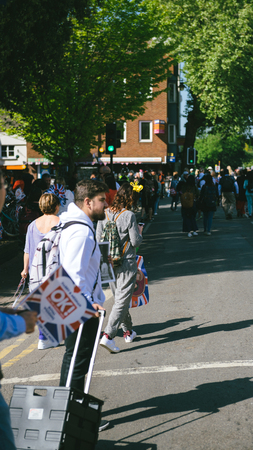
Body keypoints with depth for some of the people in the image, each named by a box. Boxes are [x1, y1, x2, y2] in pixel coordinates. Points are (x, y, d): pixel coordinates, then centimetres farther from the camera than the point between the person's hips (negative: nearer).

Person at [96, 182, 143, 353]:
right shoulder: (129, 215, -15)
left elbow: (99, 239, 5)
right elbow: (136, 241, -12)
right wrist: (139, 232, 7)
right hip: (127, 263, -6)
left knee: (119, 298, 20)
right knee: (122, 300, -4)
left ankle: (128, 331, 33)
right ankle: (108, 335, -15)